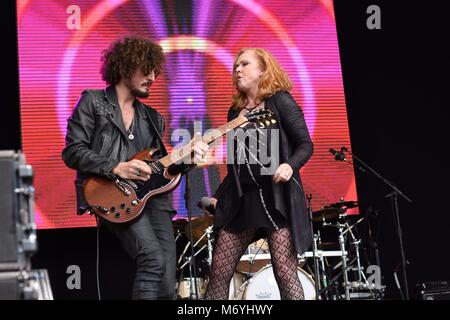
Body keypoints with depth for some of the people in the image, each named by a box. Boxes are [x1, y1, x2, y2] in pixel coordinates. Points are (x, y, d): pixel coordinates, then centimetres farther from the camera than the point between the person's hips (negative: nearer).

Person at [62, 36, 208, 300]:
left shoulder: (152, 118, 22)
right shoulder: (92, 102, 5)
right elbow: (72, 152, -5)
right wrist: (117, 168, -15)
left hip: (151, 195, 6)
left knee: (168, 284, -5)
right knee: (154, 259, -27)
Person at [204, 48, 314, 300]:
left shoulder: (280, 100, 2)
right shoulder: (235, 111, 19)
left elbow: (305, 144, -4)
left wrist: (290, 165, -24)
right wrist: (218, 197, 15)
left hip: (276, 196, -6)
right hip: (241, 199, 6)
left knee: (284, 272, -11)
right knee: (219, 272, 0)